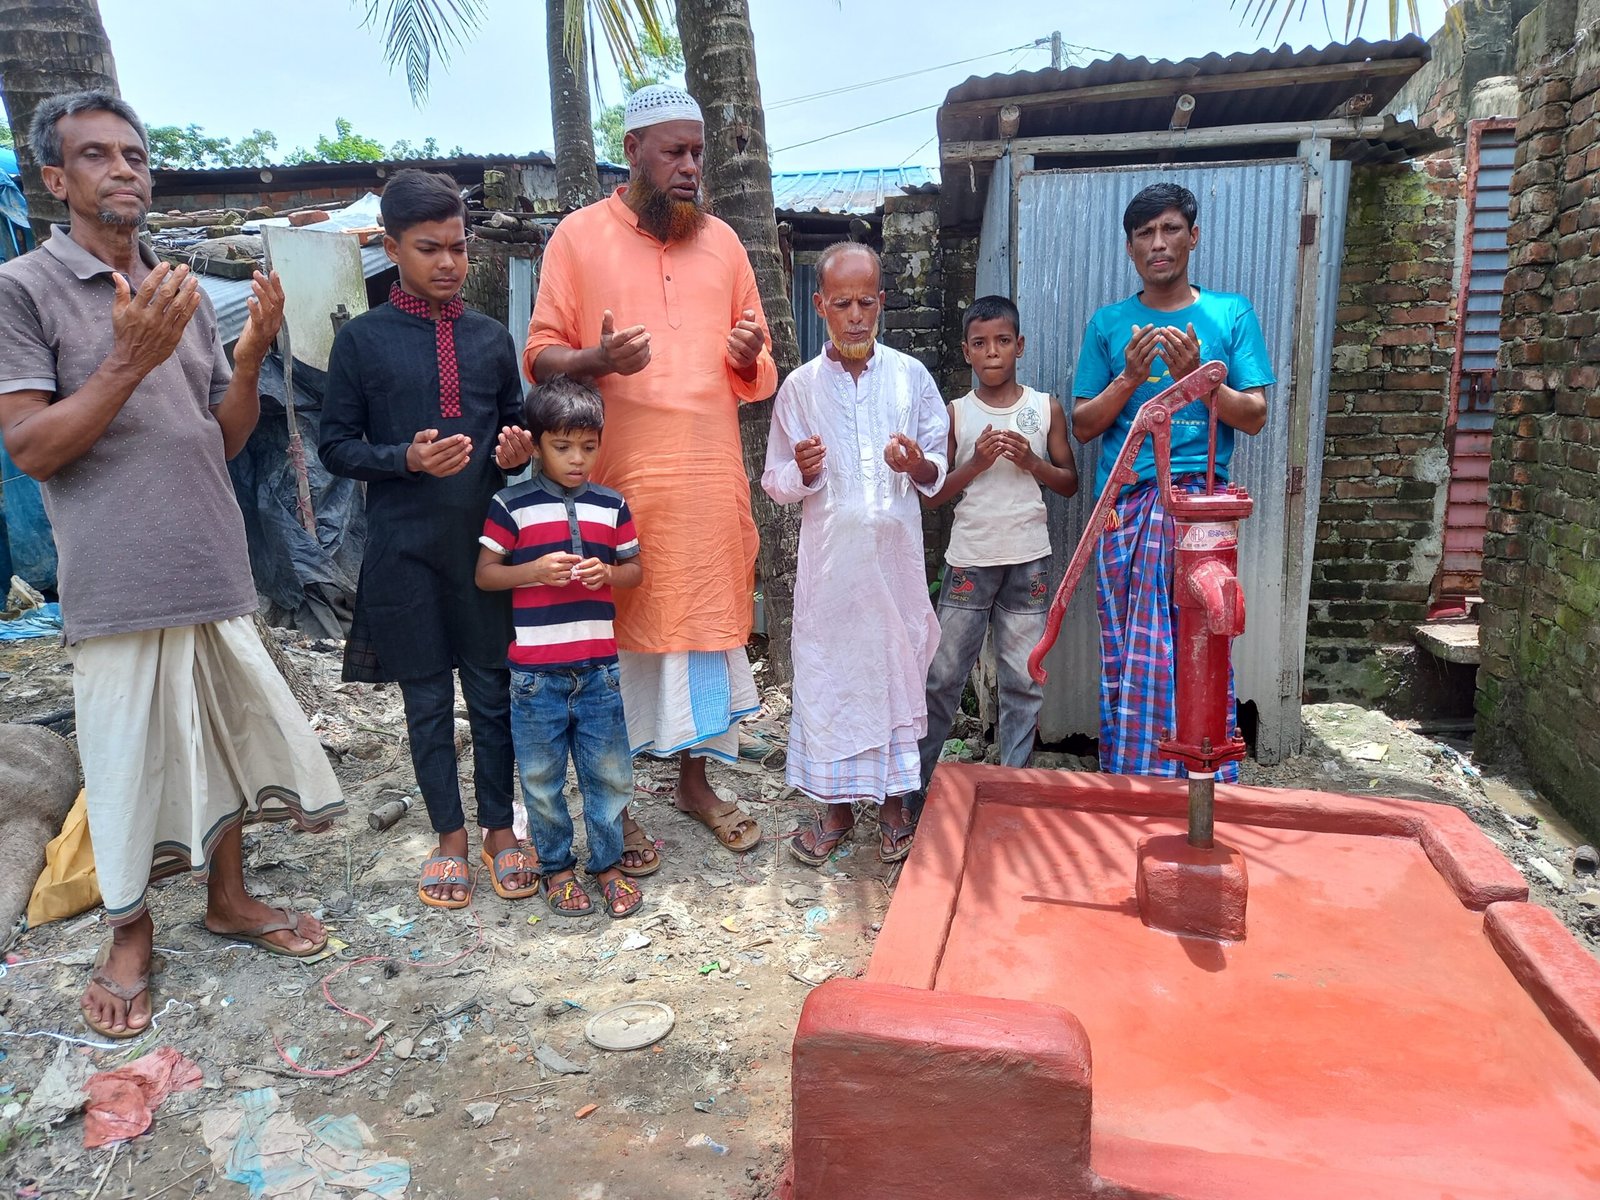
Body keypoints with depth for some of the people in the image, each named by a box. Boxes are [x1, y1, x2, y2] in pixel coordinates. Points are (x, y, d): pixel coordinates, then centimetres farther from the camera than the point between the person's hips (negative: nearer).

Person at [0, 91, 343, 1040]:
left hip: (216, 571, 5)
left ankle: (229, 898, 32)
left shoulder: (183, 295, 13)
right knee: (131, 763, 3)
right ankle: (130, 934, 23)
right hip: (120, 585, -5)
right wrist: (130, 361, -20)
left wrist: (251, 359, -6)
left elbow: (225, 440, 11)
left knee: (228, 738, 14)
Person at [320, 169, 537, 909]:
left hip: (487, 542, 2)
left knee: (494, 692, 8)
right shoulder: (363, 340, -1)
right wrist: (406, 459, -17)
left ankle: (499, 829, 24)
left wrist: (519, 452, -8)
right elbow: (335, 445, 0)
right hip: (405, 550, -2)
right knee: (427, 698, 9)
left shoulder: (491, 338, 7)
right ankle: (450, 836, 25)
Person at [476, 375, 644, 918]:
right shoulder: (511, 505, -3)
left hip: (598, 667, 2)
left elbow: (635, 569, 11)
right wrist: (536, 571, -17)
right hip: (535, 671, -2)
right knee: (541, 777, 10)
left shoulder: (612, 505, 5)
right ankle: (556, 866, 29)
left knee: (609, 771, 10)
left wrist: (607, 573, -11)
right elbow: (485, 573, -1)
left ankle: (607, 863, 28)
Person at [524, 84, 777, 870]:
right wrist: (595, 358, -20)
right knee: (617, 629, 2)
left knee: (706, 623, 9)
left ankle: (695, 779, 27)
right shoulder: (579, 235, 3)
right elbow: (540, 355, 1)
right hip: (618, 479, -3)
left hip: (711, 479, 4)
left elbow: (756, 369, 17)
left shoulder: (721, 239, 14)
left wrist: (749, 356, -6)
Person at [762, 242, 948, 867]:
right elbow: (776, 482, 5)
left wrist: (917, 464, -15)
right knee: (826, 669, 4)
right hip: (828, 556, 0)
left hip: (895, 554, 0)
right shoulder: (800, 387, 4)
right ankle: (835, 804, 21)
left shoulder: (911, 377, 4)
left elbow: (938, 472, 7)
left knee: (896, 663, 7)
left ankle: (894, 800, 24)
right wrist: (802, 472, -16)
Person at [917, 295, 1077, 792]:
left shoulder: (1047, 409, 5)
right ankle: (917, 777, 17)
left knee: (1024, 681, 5)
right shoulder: (956, 414, 3)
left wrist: (1031, 461, -9)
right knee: (943, 675, 3)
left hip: (1029, 562, 1)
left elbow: (1070, 482, 9)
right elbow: (932, 494, 2)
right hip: (969, 560, -1)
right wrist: (977, 463, -13)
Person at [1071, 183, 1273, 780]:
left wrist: (1197, 376, -10)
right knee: (1124, 657, 1)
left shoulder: (1231, 313, 11)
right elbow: (1083, 424, 9)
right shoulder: (1108, 323, 13)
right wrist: (1129, 379, -7)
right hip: (1124, 506, 1)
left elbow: (1254, 417, 6)